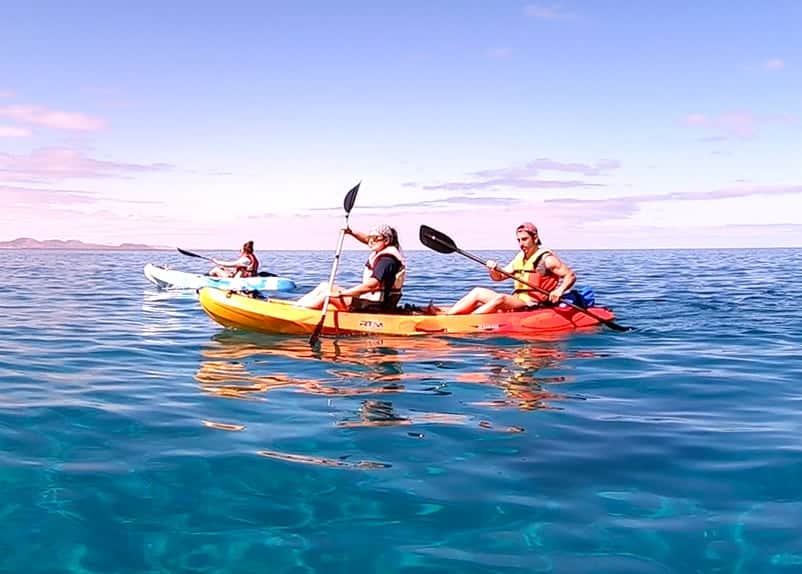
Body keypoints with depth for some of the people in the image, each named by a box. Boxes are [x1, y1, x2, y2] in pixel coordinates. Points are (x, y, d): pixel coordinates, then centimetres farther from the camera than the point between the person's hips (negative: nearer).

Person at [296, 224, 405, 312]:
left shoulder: (387, 260, -22)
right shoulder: (384, 252, 9)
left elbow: (372, 284, -34)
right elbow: (366, 239, 27)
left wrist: (341, 293, -34)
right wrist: (351, 232, 7)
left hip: (376, 306, -11)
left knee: (327, 294, -12)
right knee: (325, 286, 12)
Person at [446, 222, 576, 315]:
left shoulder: (546, 259, -6)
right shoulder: (520, 258, 17)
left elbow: (571, 275, -11)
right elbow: (498, 277, 18)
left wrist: (559, 290, -30)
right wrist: (493, 269, -5)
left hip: (533, 306, -8)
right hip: (516, 302, 9)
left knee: (500, 298, -33)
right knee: (478, 292, 1)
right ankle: (446, 316, -11)